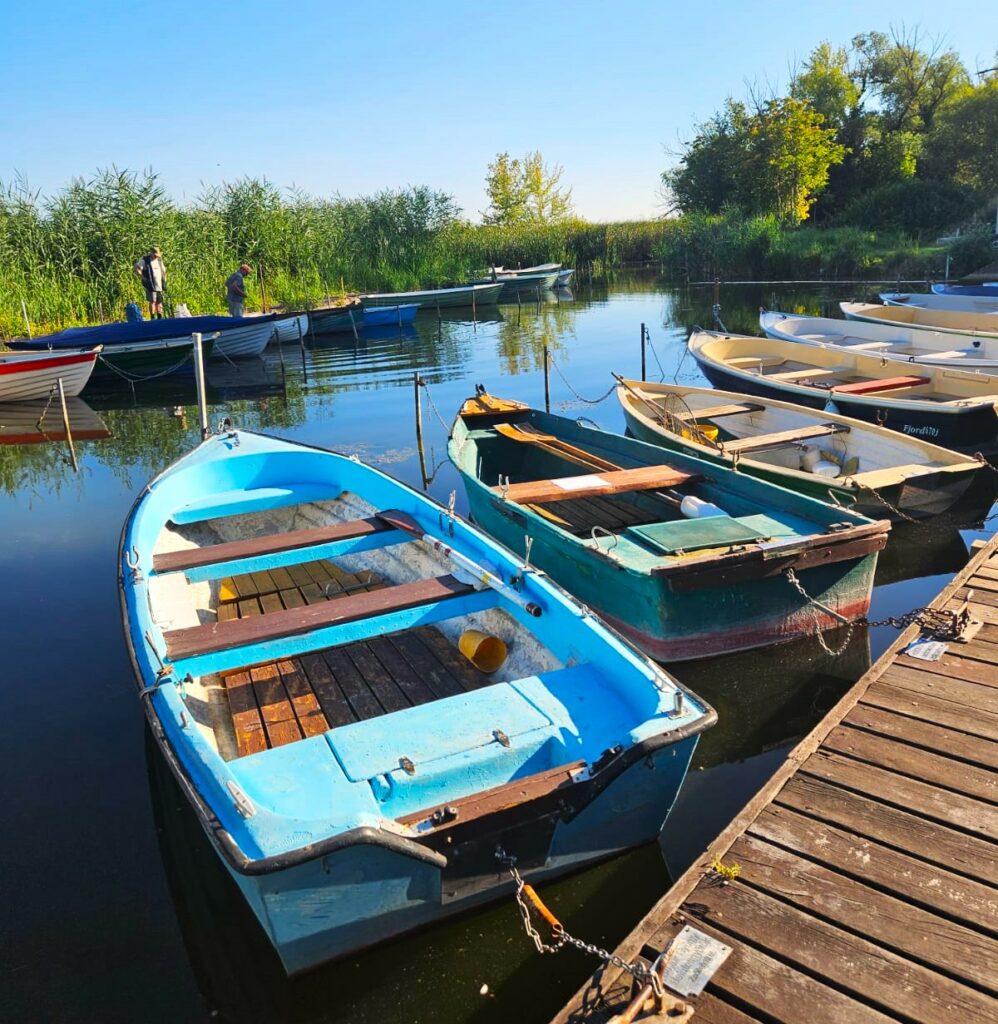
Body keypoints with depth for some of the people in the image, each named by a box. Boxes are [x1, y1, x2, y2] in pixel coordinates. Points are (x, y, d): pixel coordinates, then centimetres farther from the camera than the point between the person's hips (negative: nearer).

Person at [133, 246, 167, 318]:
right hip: (151, 286, -6)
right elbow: (135, 268, -11)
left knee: (159, 302, 9)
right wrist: (143, 277, -14)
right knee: (152, 301, -6)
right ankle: (152, 318, -3)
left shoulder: (159, 260, 15)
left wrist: (164, 280, 17)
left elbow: (163, 271, 30)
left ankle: (160, 318, 16)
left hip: (159, 285, 6)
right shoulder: (145, 261, -4)